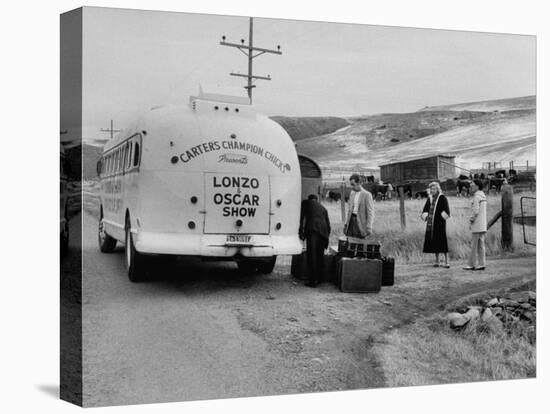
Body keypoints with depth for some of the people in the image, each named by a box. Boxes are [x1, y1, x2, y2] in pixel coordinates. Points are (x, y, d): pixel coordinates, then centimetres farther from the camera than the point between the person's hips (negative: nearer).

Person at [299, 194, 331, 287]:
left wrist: (301, 232, 12)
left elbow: (302, 217, 10)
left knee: (311, 255, -4)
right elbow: (328, 225, 27)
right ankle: (319, 278, 13)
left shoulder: (306, 203, 18)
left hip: (312, 229, -4)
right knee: (320, 256, 11)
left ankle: (313, 280, -7)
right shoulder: (323, 208, 28)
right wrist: (327, 238, 34)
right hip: (323, 231, 4)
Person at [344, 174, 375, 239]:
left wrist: (369, 228, -15)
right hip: (351, 220, 6)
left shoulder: (367, 195, -8)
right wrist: (346, 223, 13)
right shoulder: (352, 193, 13)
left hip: (360, 221, -6)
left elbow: (370, 212, -10)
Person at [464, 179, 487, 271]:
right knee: (481, 245, 8)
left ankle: (472, 265, -1)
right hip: (483, 225, 9)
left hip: (477, 225, -9)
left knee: (475, 245, -4)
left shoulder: (477, 197, -14)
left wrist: (471, 221, -8)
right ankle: (481, 264, 7)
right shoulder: (483, 196, 15)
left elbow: (475, 211, -20)